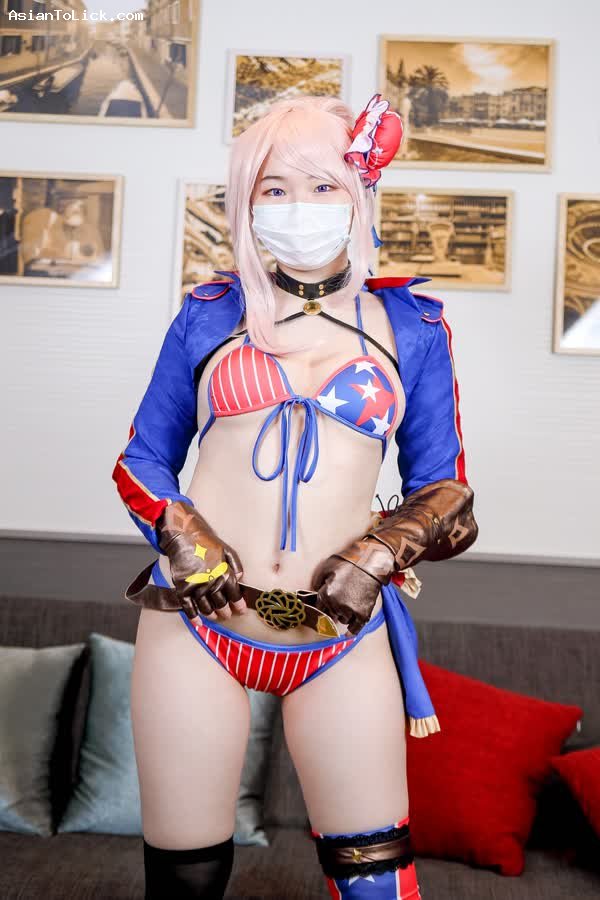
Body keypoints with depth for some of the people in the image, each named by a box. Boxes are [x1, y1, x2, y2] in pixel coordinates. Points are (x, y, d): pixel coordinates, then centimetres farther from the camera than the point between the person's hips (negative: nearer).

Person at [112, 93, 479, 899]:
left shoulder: (411, 326, 6)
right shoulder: (210, 313, 7)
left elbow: (446, 492, 9)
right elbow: (141, 459, 12)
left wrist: (385, 549, -11)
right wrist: (179, 531, -8)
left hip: (343, 641, 0)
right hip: (197, 623, 1)